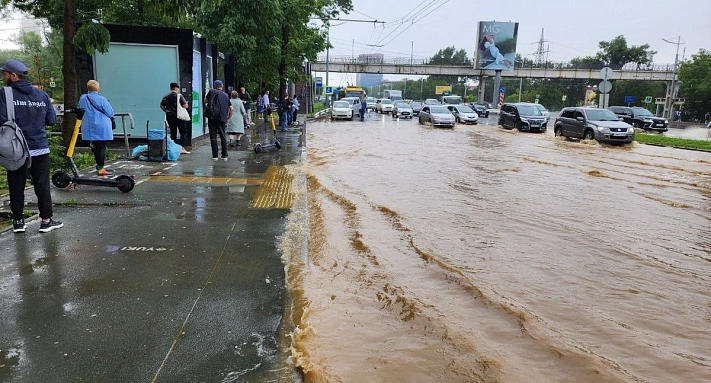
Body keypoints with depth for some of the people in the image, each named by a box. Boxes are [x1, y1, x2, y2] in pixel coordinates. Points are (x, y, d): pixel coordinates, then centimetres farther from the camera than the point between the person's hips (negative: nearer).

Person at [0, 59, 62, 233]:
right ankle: (46, 220, 9)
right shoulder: (42, 95, 2)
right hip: (40, 148, 2)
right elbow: (52, 120, 4)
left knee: (16, 186, 9)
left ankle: (18, 221, 16)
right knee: (42, 185, 7)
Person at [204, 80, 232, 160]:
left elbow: (205, 101, 12)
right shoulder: (225, 95, 8)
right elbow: (231, 108, 6)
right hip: (222, 118, 3)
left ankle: (215, 155, 0)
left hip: (212, 117, -3)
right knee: (223, 136, 11)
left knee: (213, 137, 2)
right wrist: (228, 118, 15)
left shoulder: (212, 91, 0)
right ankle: (224, 155, 11)